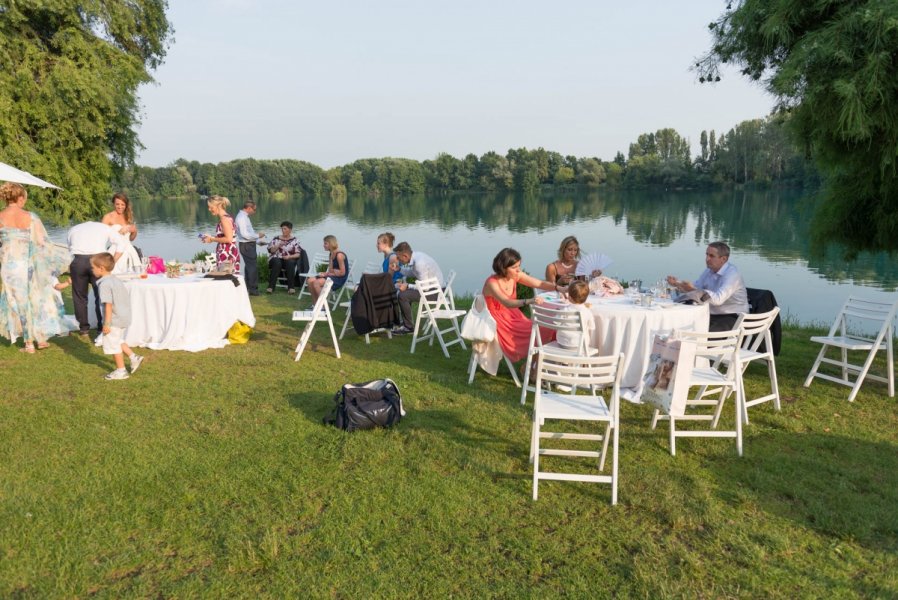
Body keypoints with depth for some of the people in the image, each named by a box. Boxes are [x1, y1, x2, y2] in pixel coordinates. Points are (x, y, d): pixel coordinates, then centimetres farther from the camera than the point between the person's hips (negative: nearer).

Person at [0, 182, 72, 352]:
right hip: (28, 264, 0)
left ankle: (29, 343, 14)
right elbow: (42, 242, -6)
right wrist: (61, 255, 5)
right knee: (37, 299, 15)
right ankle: (41, 338, 21)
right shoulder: (30, 217, -6)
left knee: (19, 302, 9)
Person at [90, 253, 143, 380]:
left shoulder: (104, 284, -18)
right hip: (124, 317, 9)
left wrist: (107, 323, -20)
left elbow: (108, 304, -22)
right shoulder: (116, 280, 9)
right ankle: (134, 357, 20)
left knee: (113, 345, 4)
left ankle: (121, 371, 12)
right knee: (118, 341, 25)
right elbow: (126, 299, 14)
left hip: (114, 320, -9)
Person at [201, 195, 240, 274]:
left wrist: (212, 239, -8)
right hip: (225, 253, 9)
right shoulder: (224, 218, 16)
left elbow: (229, 239, -19)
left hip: (227, 255, -9)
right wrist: (211, 238, 14)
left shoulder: (225, 219, -12)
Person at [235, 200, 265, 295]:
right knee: (253, 266, -8)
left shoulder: (244, 217, 14)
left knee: (249, 265, 16)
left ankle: (248, 287, 25)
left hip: (249, 245, 11)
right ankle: (253, 289, -3)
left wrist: (257, 241, 18)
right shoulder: (241, 218, -17)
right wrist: (257, 236, -14)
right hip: (246, 245, -11)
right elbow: (245, 234, -24)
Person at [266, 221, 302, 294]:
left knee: (290, 263, -35)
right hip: (276, 259, 1)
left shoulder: (294, 240, 8)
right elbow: (271, 250, 3)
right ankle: (270, 287, -35)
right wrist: (278, 246, -13)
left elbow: (298, 254, 1)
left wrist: (290, 256, -16)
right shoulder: (276, 239, 12)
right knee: (277, 263, -35)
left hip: (289, 260, 0)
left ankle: (290, 287, -32)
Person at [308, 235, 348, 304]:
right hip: (332, 276, 9)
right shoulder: (331, 255, 12)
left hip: (339, 279, -9)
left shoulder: (339, 255, -16)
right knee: (310, 281, -5)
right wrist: (326, 273, -13)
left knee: (316, 283, -25)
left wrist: (328, 274, -12)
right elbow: (330, 270, 9)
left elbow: (342, 272, -18)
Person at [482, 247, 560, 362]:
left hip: (513, 316, 7)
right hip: (498, 321, -6)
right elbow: (507, 303, -38)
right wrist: (529, 301, -54)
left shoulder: (516, 275, -5)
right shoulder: (492, 283, -23)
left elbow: (540, 284, -5)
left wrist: (559, 288, -23)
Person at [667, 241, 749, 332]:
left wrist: (694, 290, -40)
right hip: (713, 315, 8)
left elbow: (718, 299, -32)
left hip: (733, 318, -8)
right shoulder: (709, 271, 9)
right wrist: (677, 283, -1)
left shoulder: (732, 273, -18)